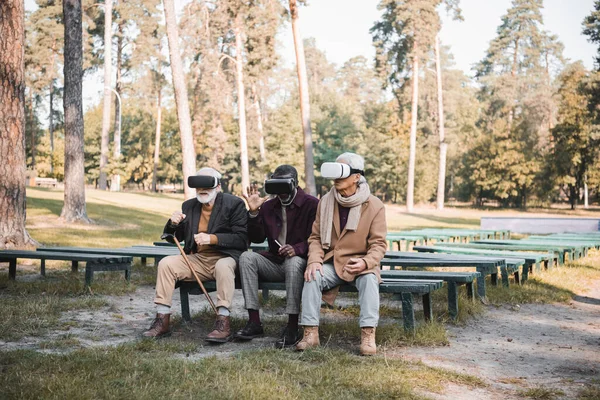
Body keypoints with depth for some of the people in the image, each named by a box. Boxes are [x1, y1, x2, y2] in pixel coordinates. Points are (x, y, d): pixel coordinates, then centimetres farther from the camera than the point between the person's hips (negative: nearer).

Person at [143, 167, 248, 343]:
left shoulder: (234, 204, -3)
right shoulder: (189, 206, 12)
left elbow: (242, 239, -13)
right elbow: (173, 238, 17)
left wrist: (212, 238, -24)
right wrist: (173, 224, -6)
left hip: (224, 258, -5)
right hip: (196, 259, 5)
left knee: (223, 266, -37)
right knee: (166, 263, -17)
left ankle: (223, 322, -35)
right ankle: (162, 320, -14)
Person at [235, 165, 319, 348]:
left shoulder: (312, 204, -3)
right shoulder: (268, 206, 12)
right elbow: (257, 238, 6)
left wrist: (297, 249, -29)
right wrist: (254, 213, -8)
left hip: (298, 260, -5)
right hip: (274, 263, 5)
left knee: (294, 262, -38)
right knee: (247, 257, -21)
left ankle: (292, 328, -34)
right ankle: (254, 322, -25)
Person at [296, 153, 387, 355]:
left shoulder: (374, 206, -6)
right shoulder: (325, 202, 4)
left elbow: (378, 244, -8)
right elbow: (315, 237, 6)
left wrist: (365, 262, -29)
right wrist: (314, 260, -14)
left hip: (361, 265, -2)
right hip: (331, 263, 3)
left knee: (369, 279, -34)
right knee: (312, 277, -27)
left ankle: (368, 335, -35)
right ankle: (310, 333, -25)